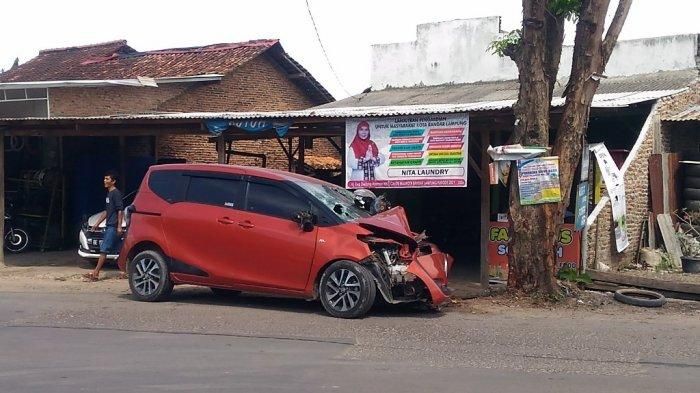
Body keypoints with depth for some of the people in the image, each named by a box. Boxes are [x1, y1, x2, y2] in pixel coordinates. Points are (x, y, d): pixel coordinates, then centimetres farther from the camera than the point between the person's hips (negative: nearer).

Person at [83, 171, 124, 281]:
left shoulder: (116, 193, -11)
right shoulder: (109, 193, 19)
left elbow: (120, 210, -17)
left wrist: (119, 226, -22)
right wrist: (97, 224, 26)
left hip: (113, 227, -10)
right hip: (109, 226, 10)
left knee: (104, 249, -9)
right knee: (118, 250, 8)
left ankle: (95, 273, -9)